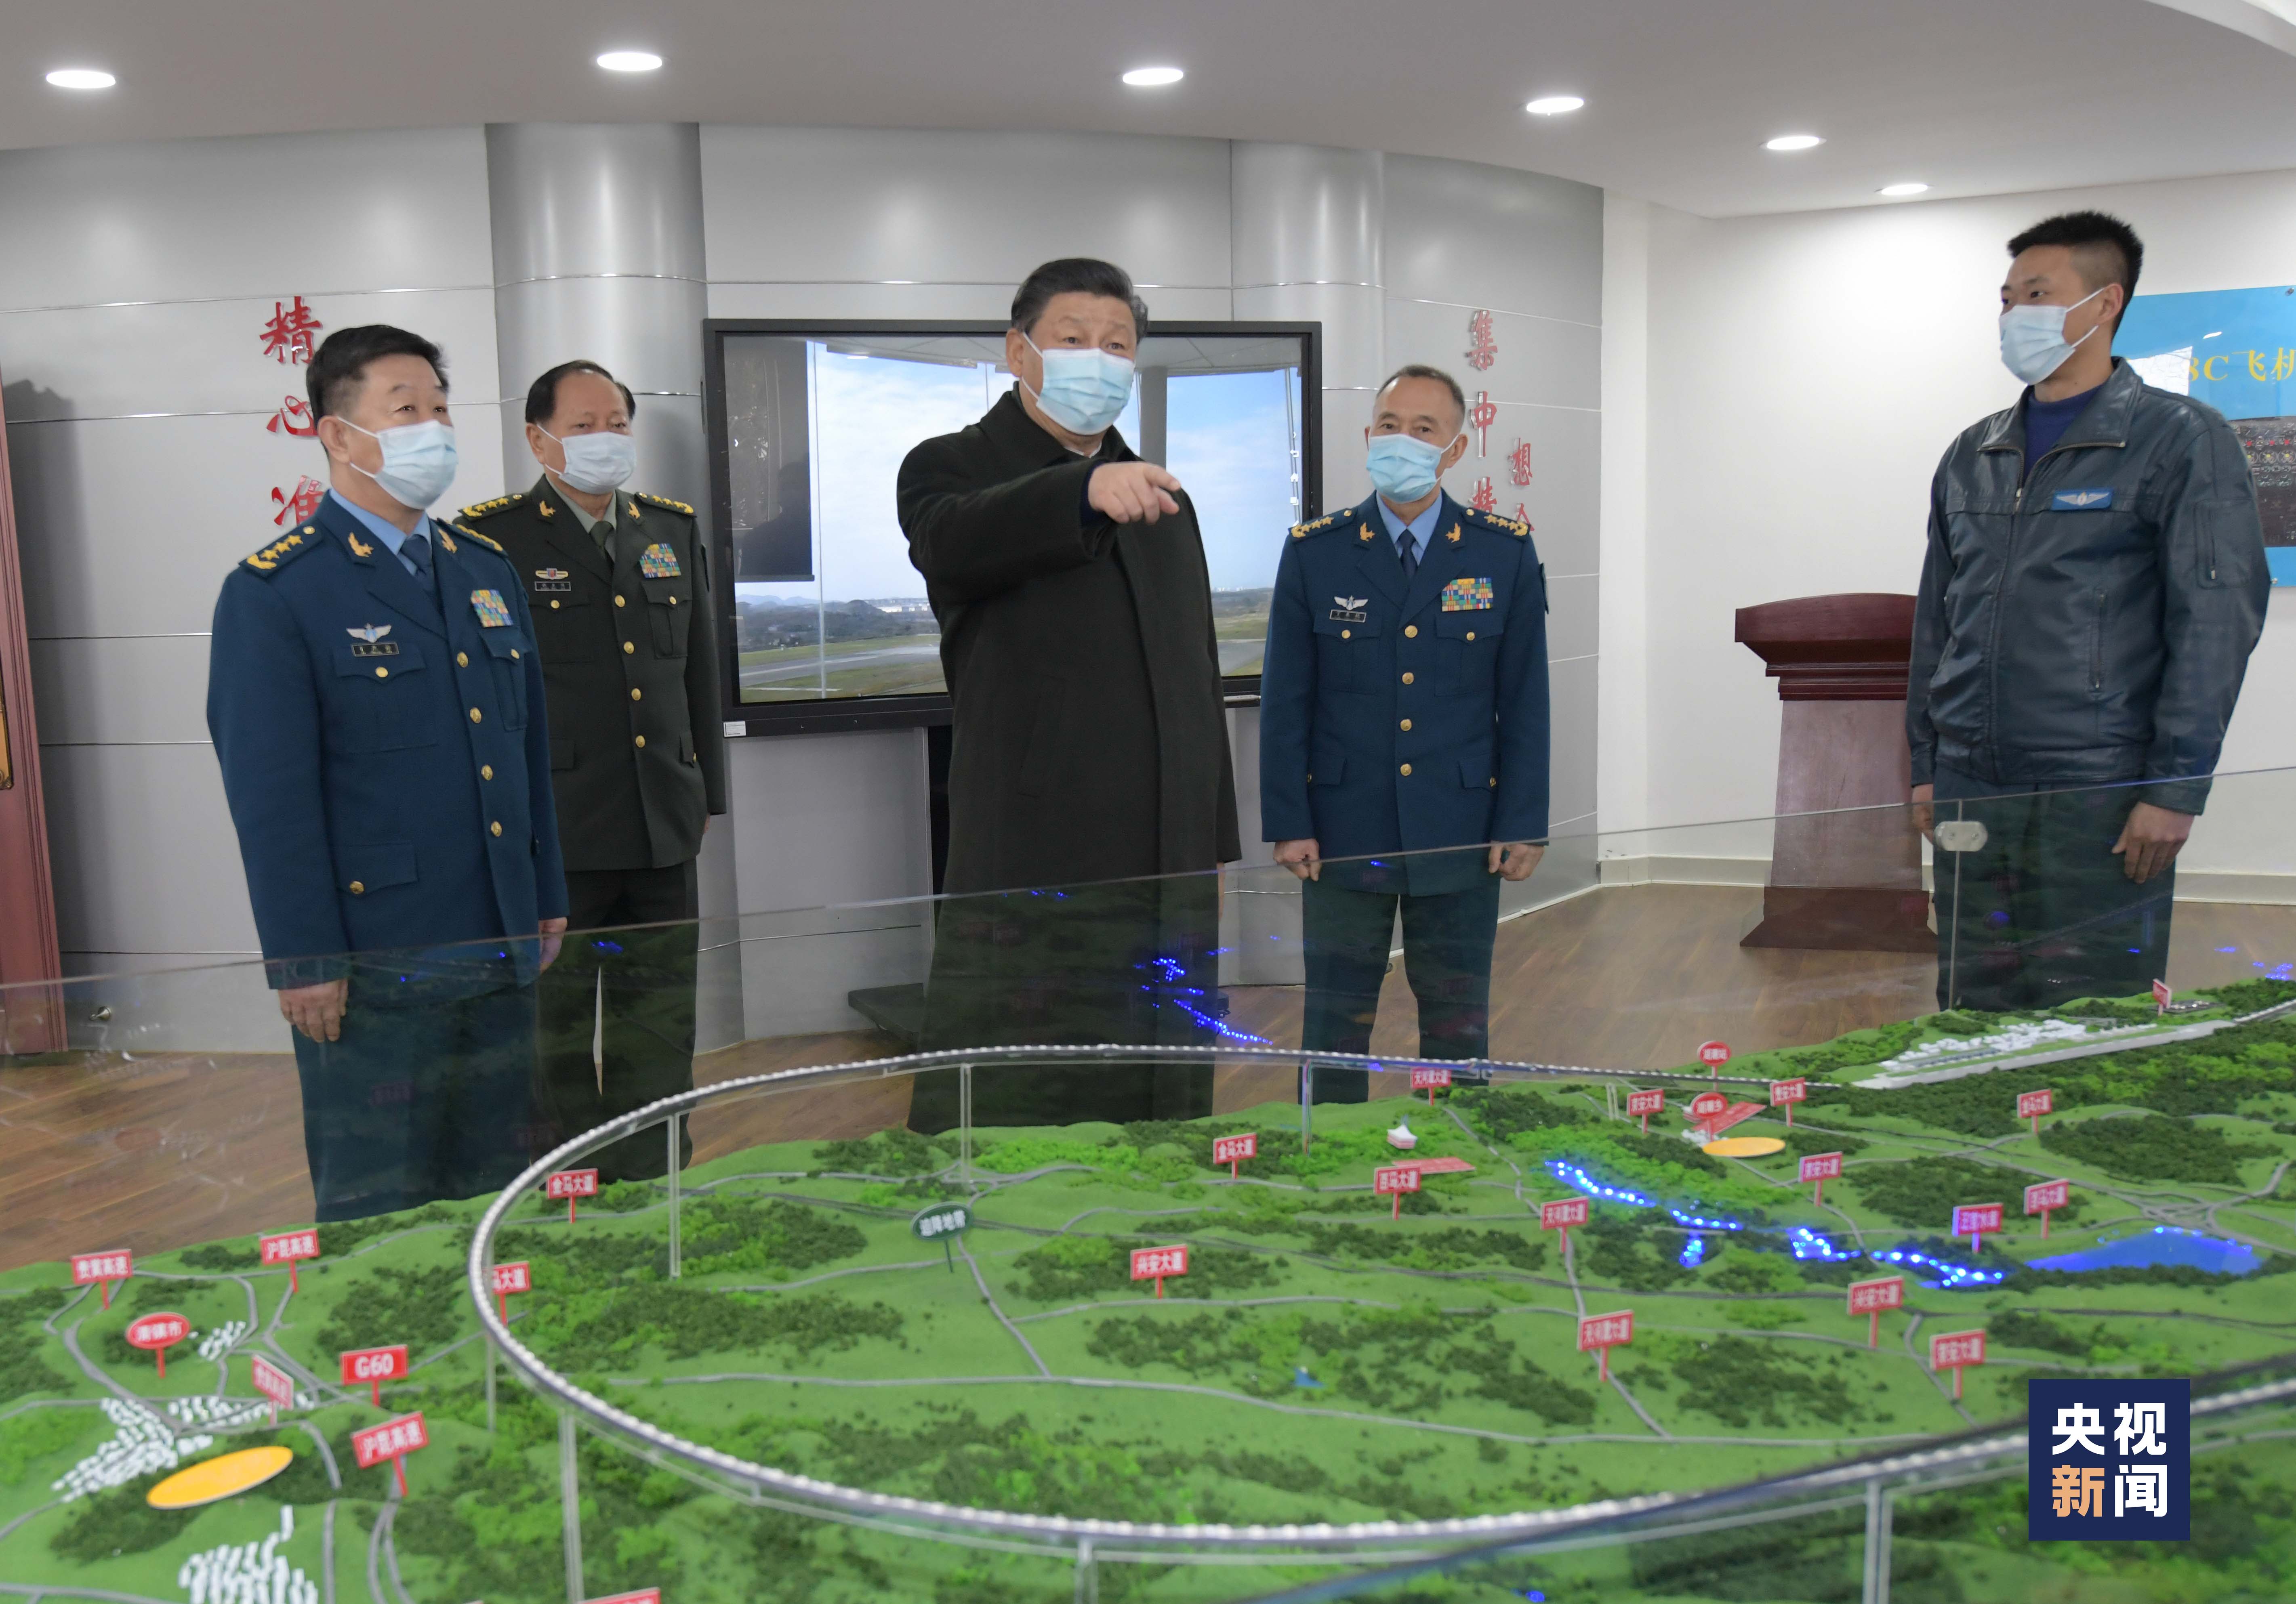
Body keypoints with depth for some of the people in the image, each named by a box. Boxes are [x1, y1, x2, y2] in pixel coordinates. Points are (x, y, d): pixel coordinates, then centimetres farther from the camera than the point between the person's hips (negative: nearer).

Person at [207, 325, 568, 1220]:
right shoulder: (272, 593, -8)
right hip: (373, 968, -6)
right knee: (377, 1213, 8)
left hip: (502, 950, 6)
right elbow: (269, 796, -12)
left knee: (496, 1195, 17)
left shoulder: (485, 570, 12)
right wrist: (304, 960, -14)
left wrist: (547, 900, 14)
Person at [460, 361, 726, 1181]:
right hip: (551, 835, -4)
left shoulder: (675, 530, 12)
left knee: (660, 1039, 12)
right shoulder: (491, 538, -3)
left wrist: (706, 796, 15)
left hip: (663, 835, 5)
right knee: (558, 1033, 7)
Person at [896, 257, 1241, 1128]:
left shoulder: (1163, 499, 20)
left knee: (1157, 1115, 13)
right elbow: (952, 542, -26)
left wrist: (1215, 859, 18)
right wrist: (1086, 491, -44)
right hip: (1028, 883, -6)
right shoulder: (952, 468, 1)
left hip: (1166, 877, 6)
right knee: (997, 1114, -3)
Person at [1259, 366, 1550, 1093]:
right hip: (1343, 835, 0)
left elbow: (1525, 699, 3)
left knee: (1458, 1028, 11)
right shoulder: (1314, 552, 1)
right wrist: (1287, 822, -4)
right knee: (1334, 1027, 9)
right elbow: (1285, 700, 1)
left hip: (1460, 838, 1)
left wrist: (1523, 825, -2)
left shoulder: (1506, 553, 2)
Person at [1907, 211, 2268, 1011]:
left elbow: (2218, 621, -7)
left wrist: (2175, 788, -13)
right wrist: (1925, 764, 13)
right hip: (1970, 790, 5)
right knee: (1971, 1011, 9)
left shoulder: (2181, 440, -2)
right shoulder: (1971, 456, 14)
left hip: (2100, 795, -5)